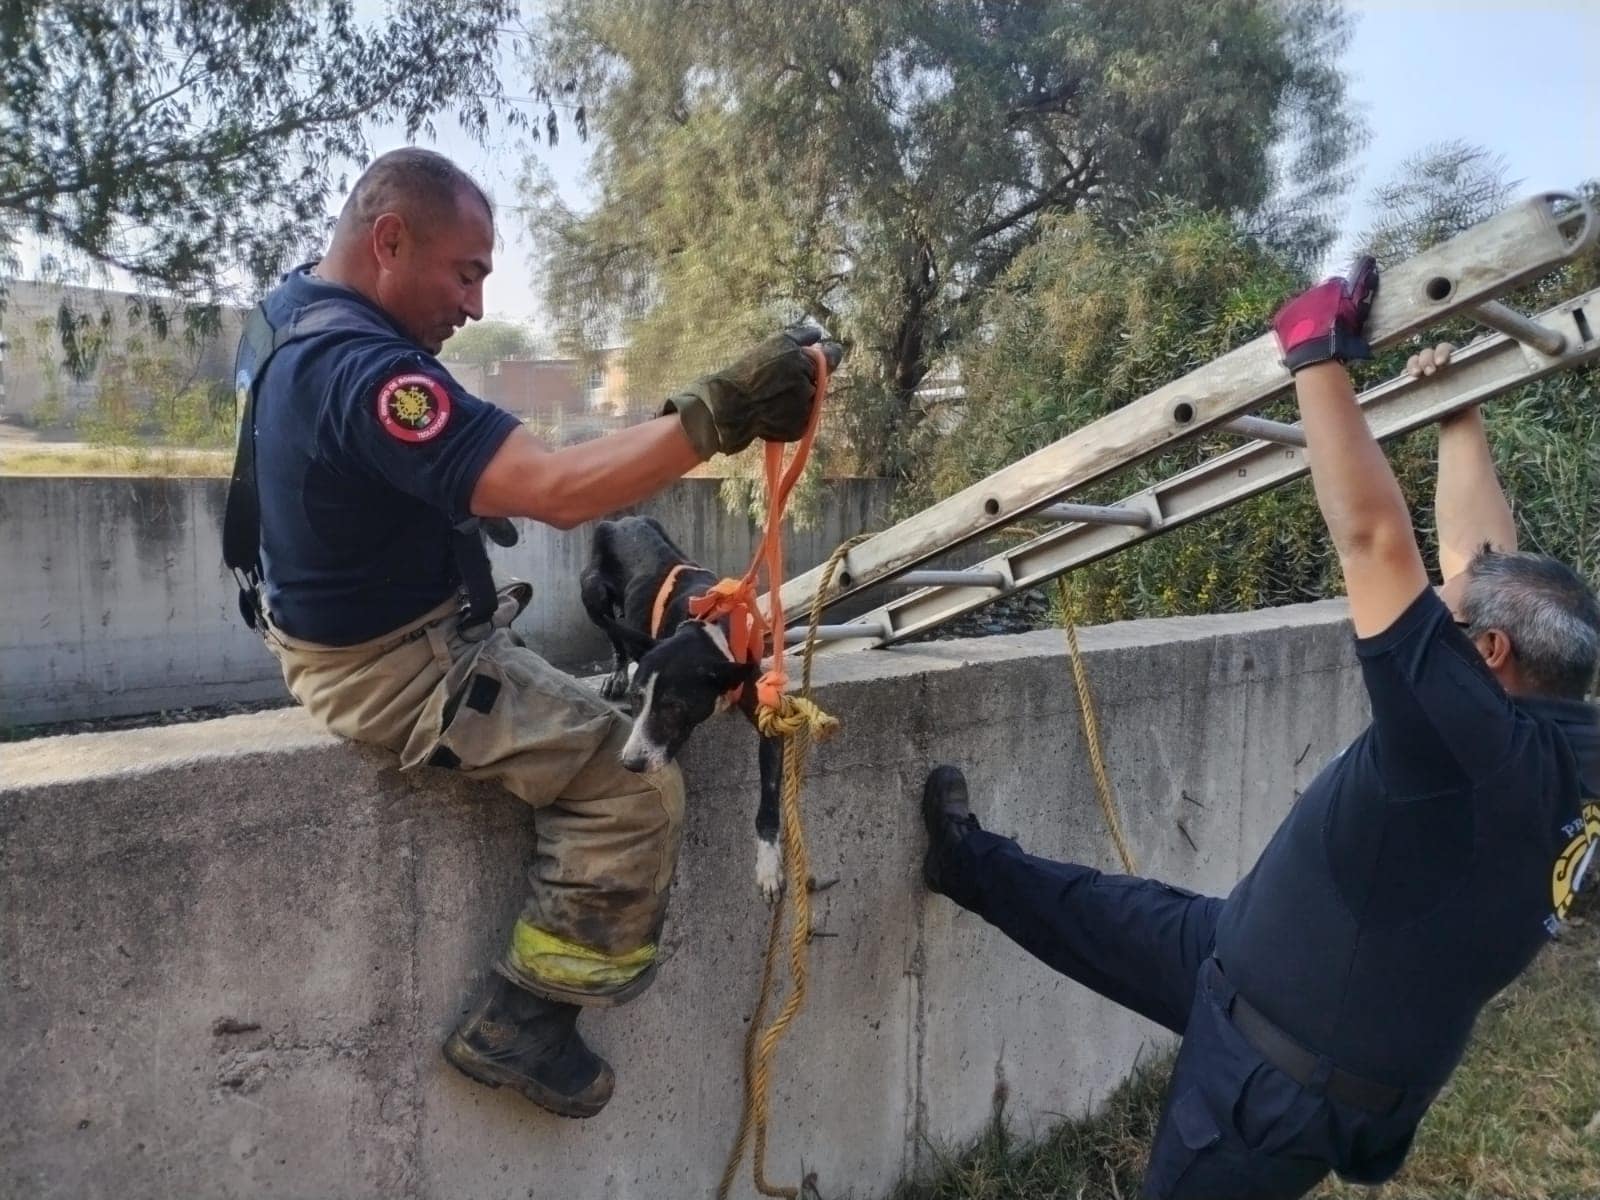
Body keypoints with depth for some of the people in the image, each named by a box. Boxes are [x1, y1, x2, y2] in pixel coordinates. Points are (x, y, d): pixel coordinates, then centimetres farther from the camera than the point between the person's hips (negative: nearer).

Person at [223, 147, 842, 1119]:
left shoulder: (293, 313, 3)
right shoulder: (361, 371, -30)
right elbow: (560, 491, -39)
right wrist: (721, 413, -40)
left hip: (354, 628, 11)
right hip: (396, 668, -11)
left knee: (596, 712, 23)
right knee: (637, 783, -12)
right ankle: (523, 1024, 4)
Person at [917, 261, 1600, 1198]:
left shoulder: (1476, 741, -34)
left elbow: (1373, 537, -36)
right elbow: (1487, 566, 1)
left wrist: (1319, 353, -27)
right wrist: (1460, 415, 9)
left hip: (1293, 1076, -8)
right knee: (1142, 919, 24)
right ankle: (974, 863, 45)